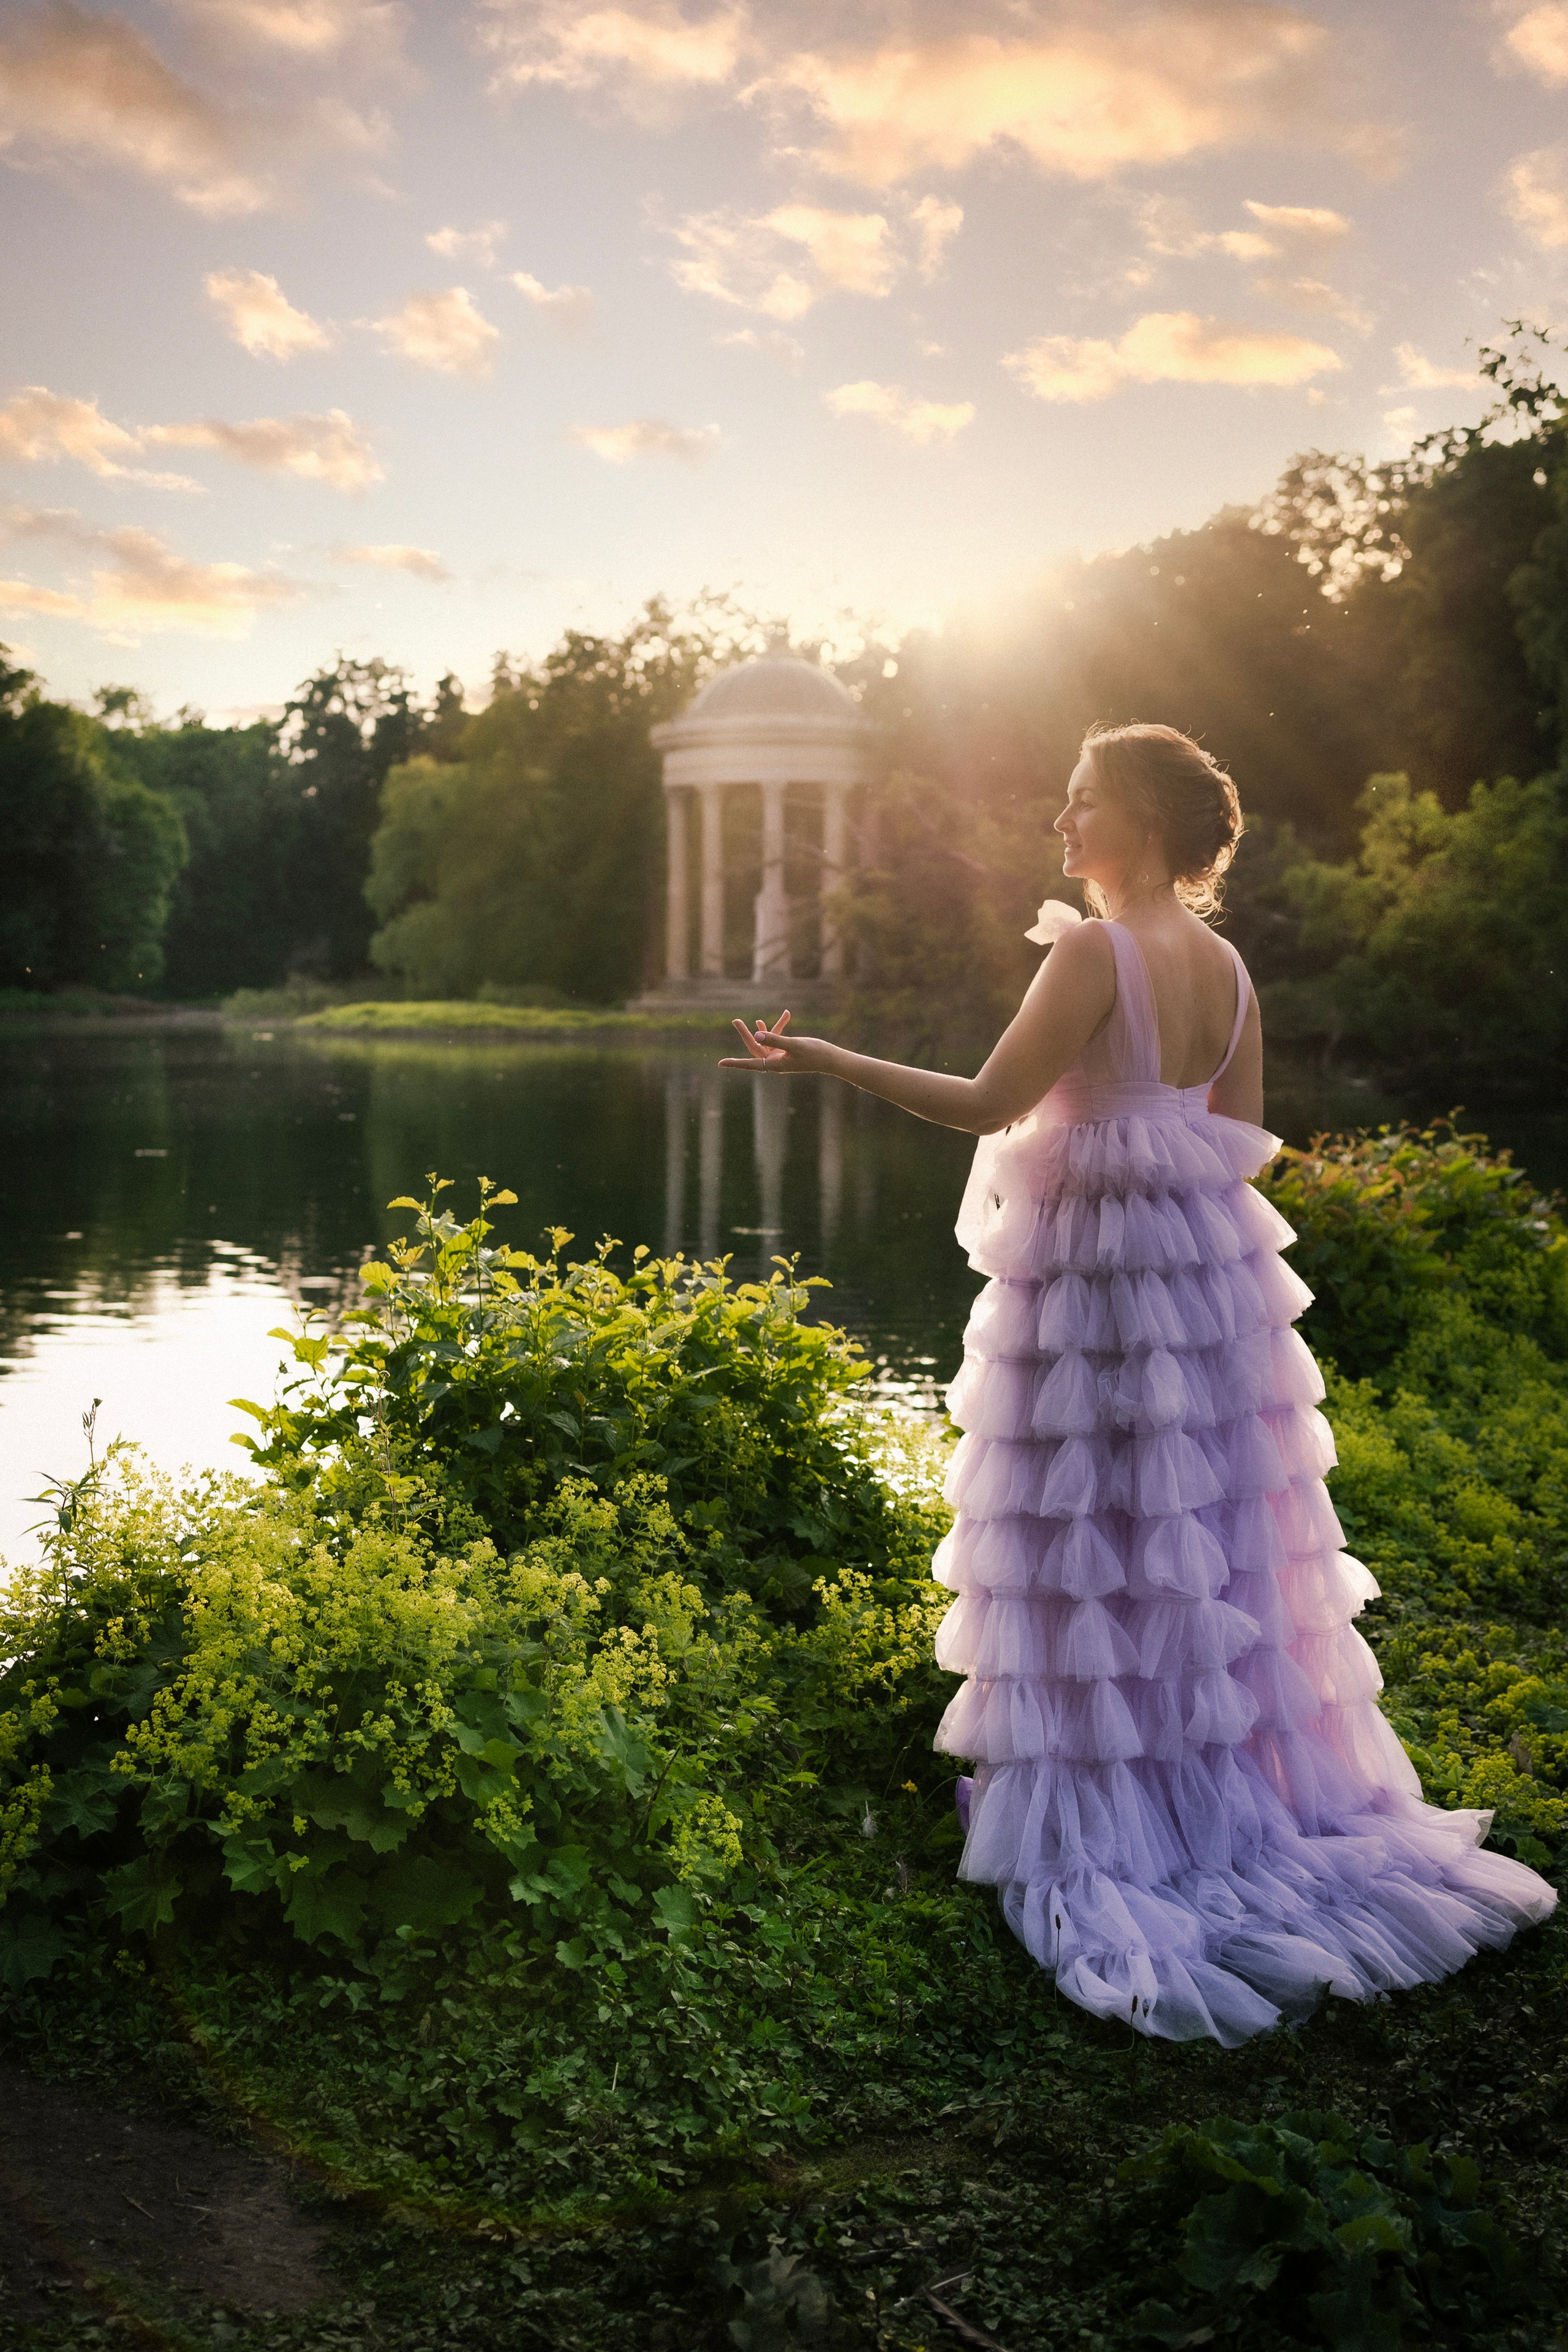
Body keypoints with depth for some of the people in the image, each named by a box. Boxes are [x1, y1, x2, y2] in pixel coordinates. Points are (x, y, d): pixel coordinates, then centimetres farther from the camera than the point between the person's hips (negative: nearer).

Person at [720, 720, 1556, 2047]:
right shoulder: (1227, 967, 6)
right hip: (1212, 1266, 7)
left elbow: (988, 1105, -20)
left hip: (1096, 1275, -7)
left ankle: (1108, 1819, 16)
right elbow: (1239, 1140, 9)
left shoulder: (1095, 952, -17)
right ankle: (1247, 1787, 28)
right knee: (1209, 1550, 17)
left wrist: (820, 1059, -14)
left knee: (1095, 1561, 5)